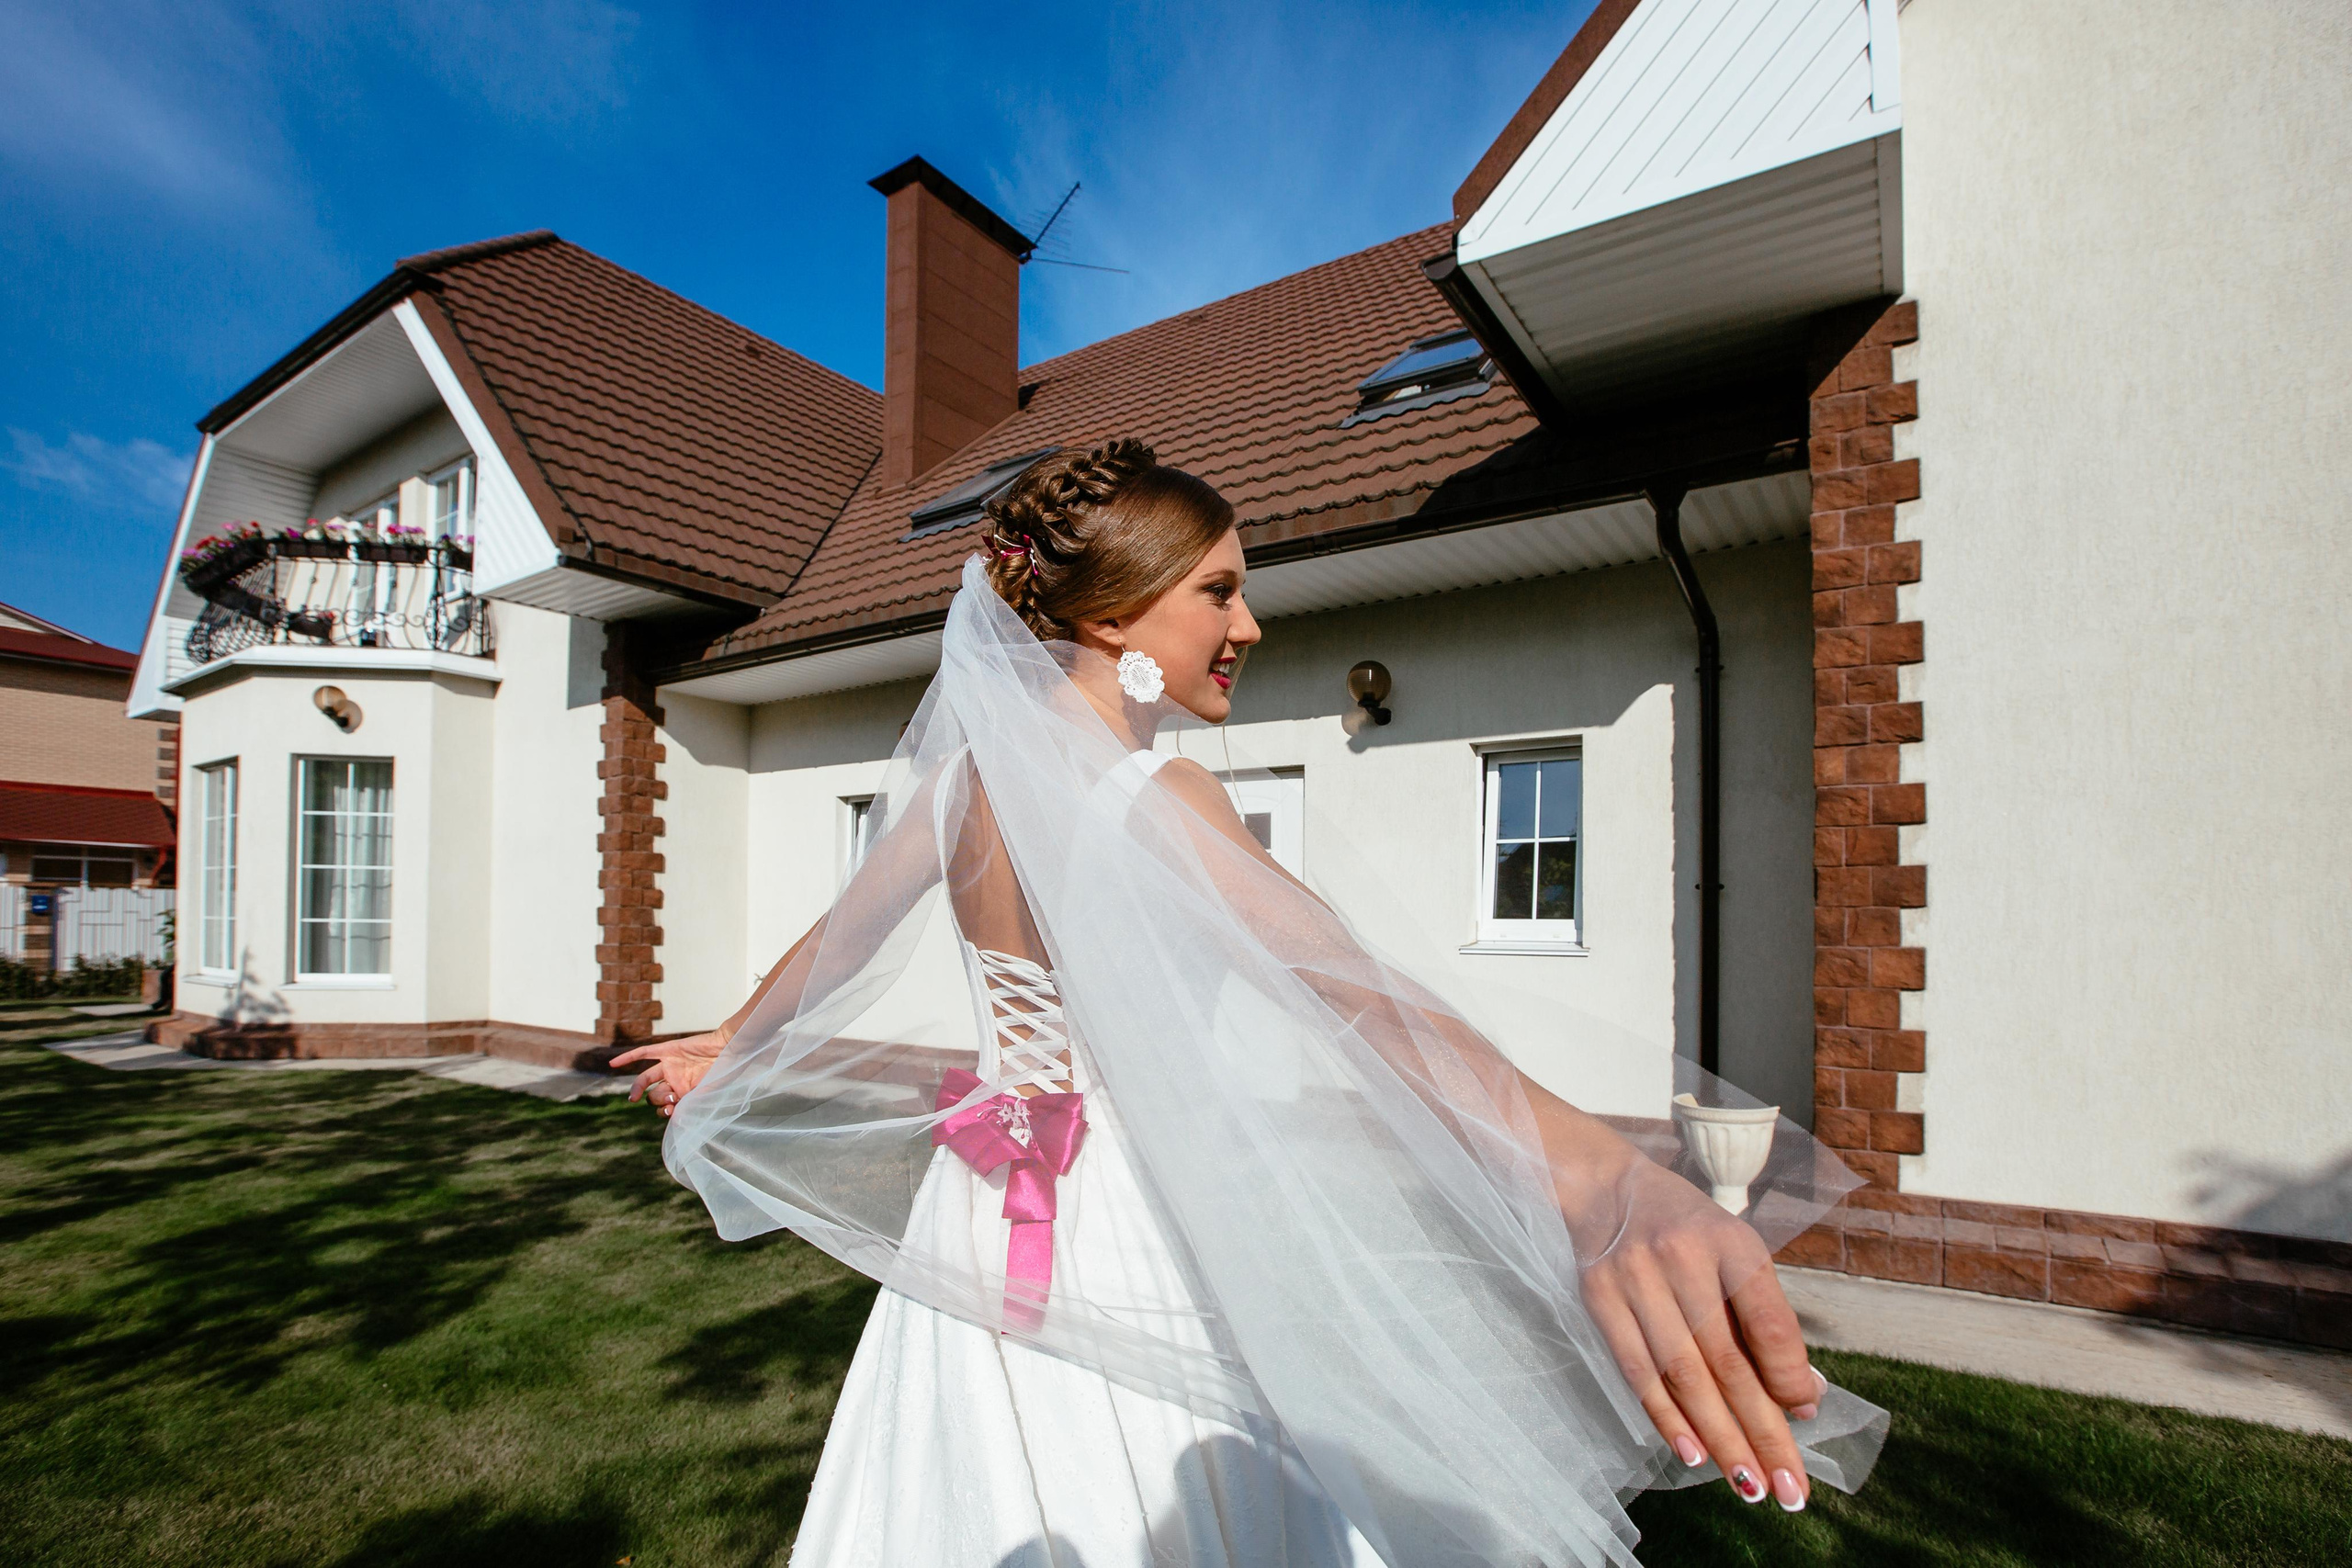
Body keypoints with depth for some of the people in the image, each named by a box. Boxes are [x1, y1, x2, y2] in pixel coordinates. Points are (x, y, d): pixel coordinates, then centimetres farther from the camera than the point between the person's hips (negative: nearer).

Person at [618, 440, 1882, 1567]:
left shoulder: (961, 778, -3)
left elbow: (831, 942, 10)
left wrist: (730, 1047, 28)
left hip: (982, 1233, 7)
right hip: (1128, 1256, -6)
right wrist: (1611, 1191, -53)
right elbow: (1351, 996, -42)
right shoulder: (1153, 804, -25)